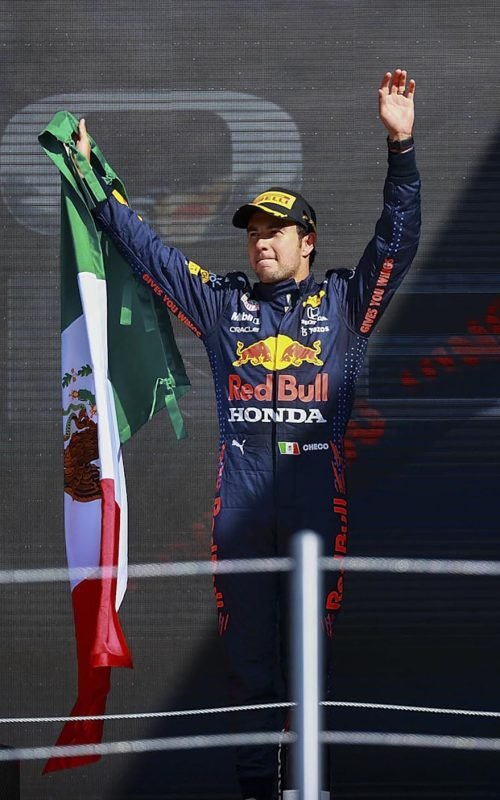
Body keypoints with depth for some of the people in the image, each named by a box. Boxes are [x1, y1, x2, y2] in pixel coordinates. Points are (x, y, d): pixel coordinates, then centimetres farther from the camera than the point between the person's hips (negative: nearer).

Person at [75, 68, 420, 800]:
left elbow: (399, 237, 1)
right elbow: (143, 247, 16)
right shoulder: (222, 300, 15)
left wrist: (401, 147, -11)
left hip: (318, 491, -2)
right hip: (241, 493, 2)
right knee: (249, 650, 3)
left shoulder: (343, 300, 11)